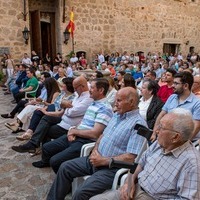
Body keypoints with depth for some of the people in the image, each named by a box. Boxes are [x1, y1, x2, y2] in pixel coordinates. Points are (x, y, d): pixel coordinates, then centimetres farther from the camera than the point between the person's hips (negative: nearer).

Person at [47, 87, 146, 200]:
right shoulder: (117, 115, 11)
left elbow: (131, 158, -23)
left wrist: (103, 161, -18)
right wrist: (95, 150, -2)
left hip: (112, 168, -9)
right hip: (97, 159, 9)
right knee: (65, 167, 7)